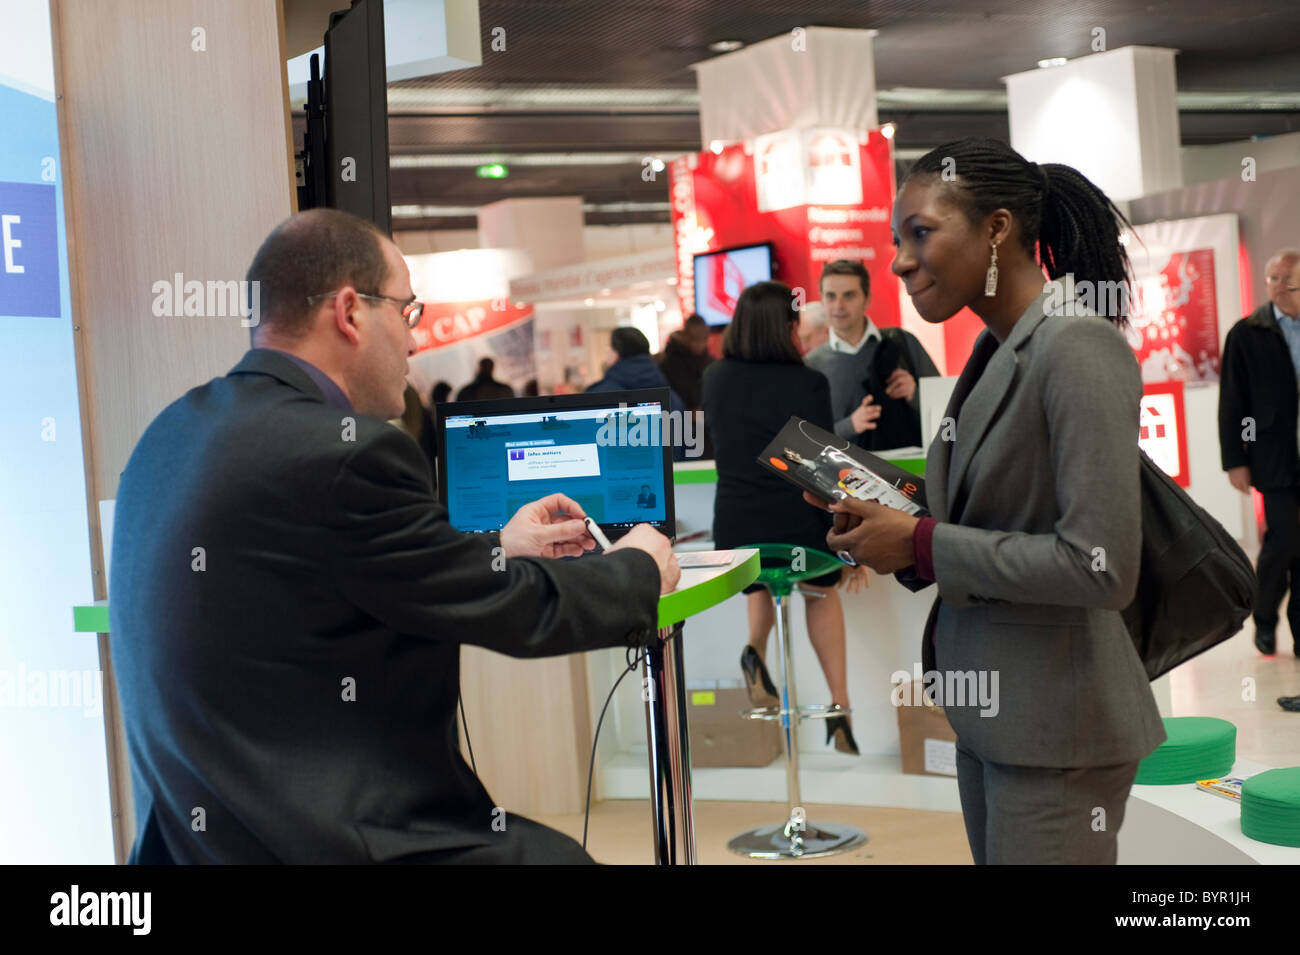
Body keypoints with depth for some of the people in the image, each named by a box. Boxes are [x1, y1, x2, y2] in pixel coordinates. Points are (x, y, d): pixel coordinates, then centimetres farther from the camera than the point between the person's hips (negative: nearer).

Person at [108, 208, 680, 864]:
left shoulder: (173, 434, 7)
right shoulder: (343, 453, -20)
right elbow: (521, 613, -11)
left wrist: (494, 551, 21)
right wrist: (639, 570, 8)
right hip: (318, 841, -9)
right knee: (558, 855, 11)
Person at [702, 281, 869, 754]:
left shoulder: (715, 378, 1)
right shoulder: (809, 383, -11)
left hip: (737, 533, 2)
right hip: (802, 529, -2)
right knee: (822, 591, 30)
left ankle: (756, 652, 12)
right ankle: (840, 707, 19)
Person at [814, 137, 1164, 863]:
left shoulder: (1078, 349, -17)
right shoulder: (995, 354, 9)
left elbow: (1100, 568, -24)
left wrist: (922, 545, -18)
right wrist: (891, 529, -2)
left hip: (1054, 726, -8)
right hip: (988, 708, 8)